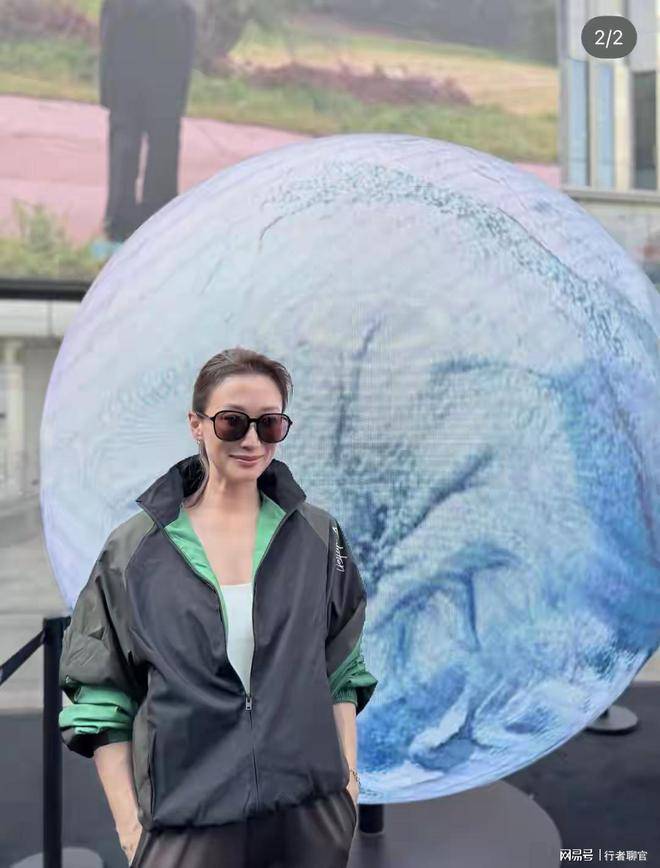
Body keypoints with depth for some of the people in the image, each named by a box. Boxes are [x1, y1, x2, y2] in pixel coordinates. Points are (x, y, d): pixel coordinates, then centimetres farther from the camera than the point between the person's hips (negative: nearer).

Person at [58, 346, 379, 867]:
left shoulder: (317, 536, -1)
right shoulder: (133, 550, -6)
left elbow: (342, 671, 6)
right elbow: (101, 695, -1)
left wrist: (349, 776, 3)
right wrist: (129, 823, -4)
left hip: (310, 813, 2)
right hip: (185, 822, -1)